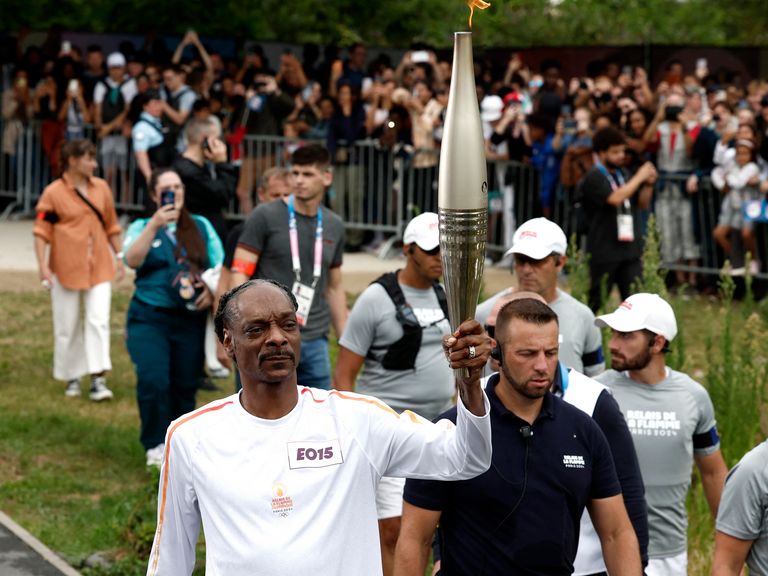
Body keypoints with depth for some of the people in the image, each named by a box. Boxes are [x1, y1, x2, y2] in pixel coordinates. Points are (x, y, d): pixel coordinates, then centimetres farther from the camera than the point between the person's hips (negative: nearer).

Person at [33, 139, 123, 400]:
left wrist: (119, 257, 14)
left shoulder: (101, 188, 5)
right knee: (67, 325, 7)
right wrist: (43, 266, -14)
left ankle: (98, 379, -9)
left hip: (99, 267, 3)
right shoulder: (53, 192, -7)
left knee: (99, 320, -8)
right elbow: (42, 231, -7)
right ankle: (72, 378, 22)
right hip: (66, 268, -3)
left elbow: (111, 226, 14)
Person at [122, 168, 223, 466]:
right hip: (149, 318, -2)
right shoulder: (142, 227, 6)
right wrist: (155, 225, -21)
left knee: (185, 386, 4)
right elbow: (132, 260, -12)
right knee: (153, 382, -18)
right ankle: (155, 446, -6)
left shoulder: (201, 226, 13)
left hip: (190, 319, 3)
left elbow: (219, 265, 10)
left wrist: (212, 289, -10)